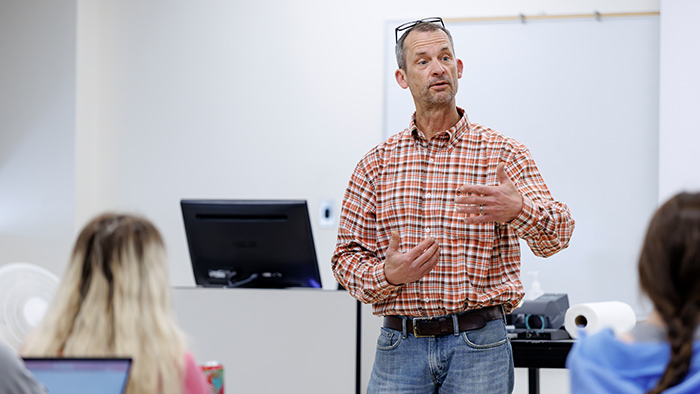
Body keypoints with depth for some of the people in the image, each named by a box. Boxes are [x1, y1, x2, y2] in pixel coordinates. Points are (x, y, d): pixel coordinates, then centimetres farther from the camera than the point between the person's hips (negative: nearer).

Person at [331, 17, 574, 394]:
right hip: (399, 345, 2)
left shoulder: (502, 153, 1)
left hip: (478, 347, -1)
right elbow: (347, 256, 9)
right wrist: (387, 275, -13)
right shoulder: (377, 164, 8)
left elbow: (558, 231, -12)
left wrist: (517, 210, -34)